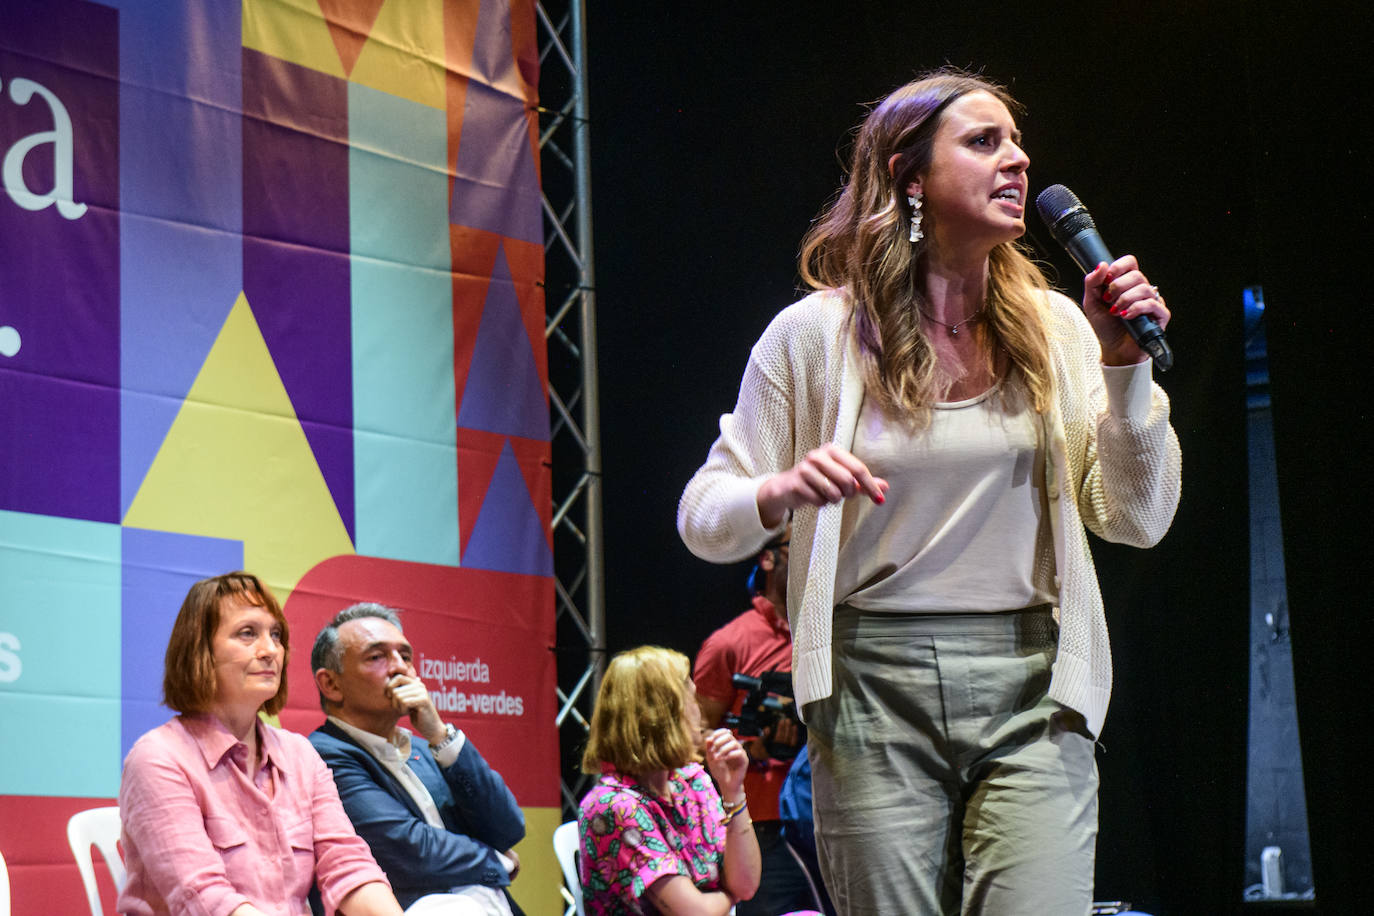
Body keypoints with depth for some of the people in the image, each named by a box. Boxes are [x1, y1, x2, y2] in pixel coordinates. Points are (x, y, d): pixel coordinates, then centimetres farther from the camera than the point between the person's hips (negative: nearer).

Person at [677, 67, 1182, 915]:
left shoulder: (1055, 328, 7)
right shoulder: (816, 332, 1)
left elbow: (1138, 519, 7)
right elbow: (703, 516, 4)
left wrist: (1125, 366, -5)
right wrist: (782, 493, -18)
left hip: (1029, 686, 1)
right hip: (875, 687, -1)